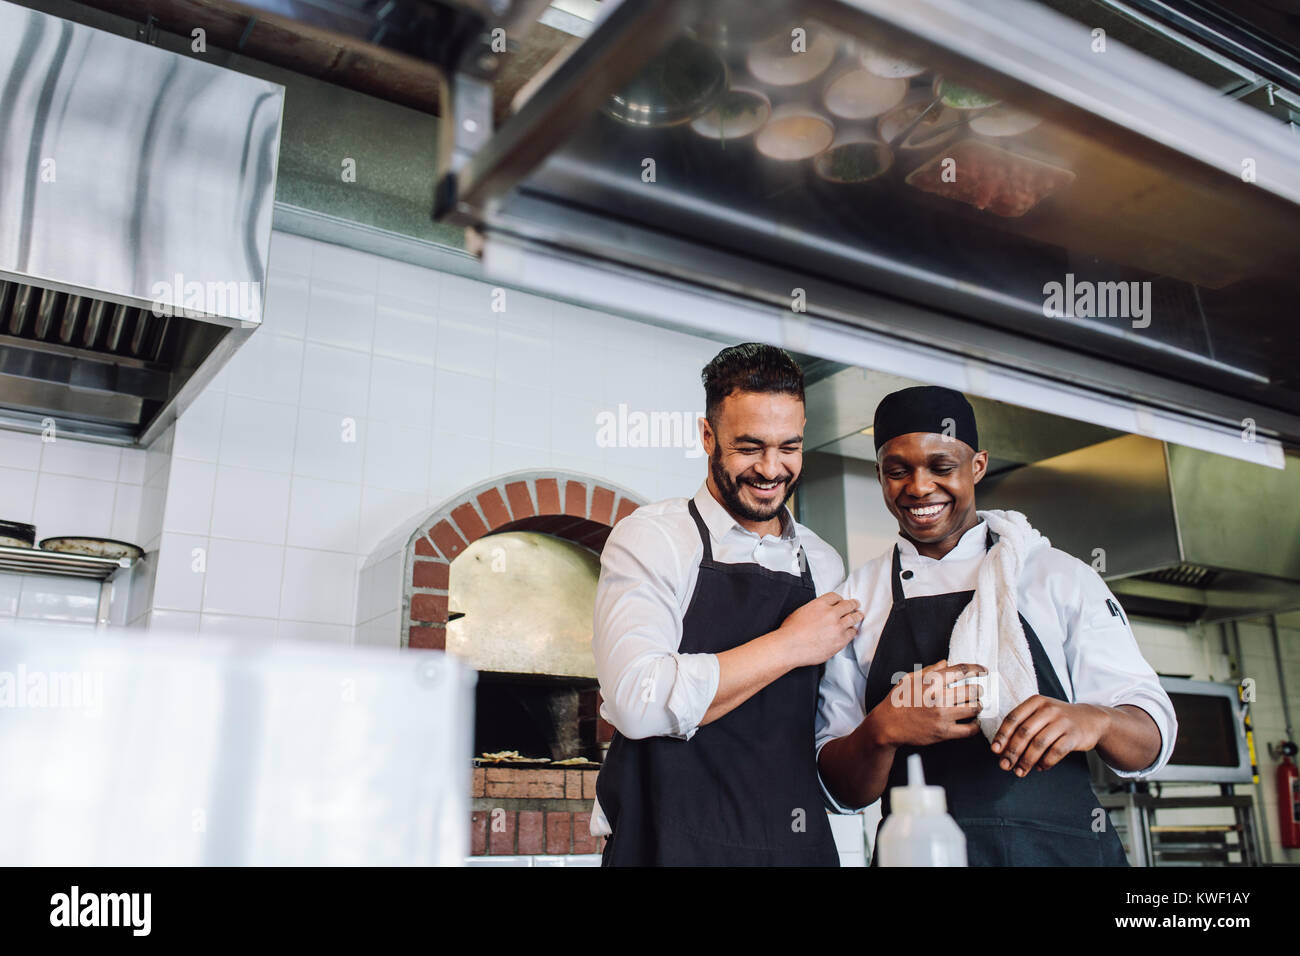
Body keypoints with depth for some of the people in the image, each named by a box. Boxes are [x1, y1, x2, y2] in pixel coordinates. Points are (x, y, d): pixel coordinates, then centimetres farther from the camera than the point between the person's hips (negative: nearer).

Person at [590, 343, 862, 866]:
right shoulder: (650, 536, -7)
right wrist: (790, 645, -14)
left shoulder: (825, 564, 8)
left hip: (799, 844, 5)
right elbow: (638, 700, -22)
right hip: (670, 845, -4)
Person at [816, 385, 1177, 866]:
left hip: (1064, 848, 0)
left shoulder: (1061, 576, 0)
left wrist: (1093, 719, -25)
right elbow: (842, 791, 0)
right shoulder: (854, 601, 1)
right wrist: (884, 729, -21)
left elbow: (1151, 740, -3)